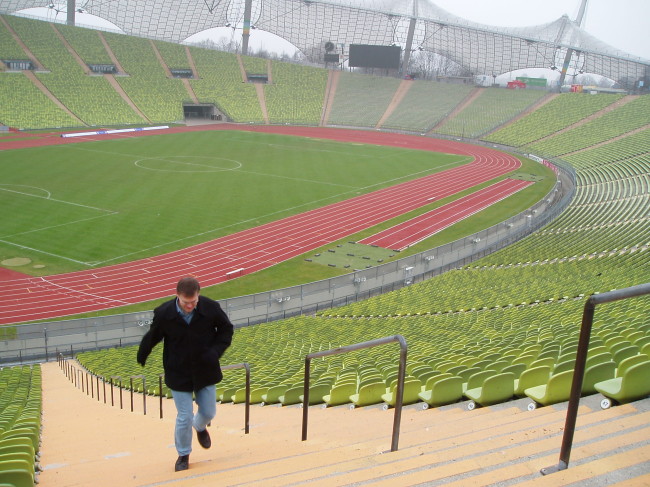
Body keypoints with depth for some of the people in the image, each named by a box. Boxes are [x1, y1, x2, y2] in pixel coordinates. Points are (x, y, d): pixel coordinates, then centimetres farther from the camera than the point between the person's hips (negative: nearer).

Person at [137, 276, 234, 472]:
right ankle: (183, 455, 27)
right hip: (179, 374, -2)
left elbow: (226, 329, -1)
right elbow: (152, 336, 1)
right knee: (184, 418, 1)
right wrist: (142, 356, 15)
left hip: (205, 371, 2)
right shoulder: (163, 313, -18)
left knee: (208, 412, 14)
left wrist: (216, 351, -15)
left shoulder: (210, 308, -17)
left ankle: (200, 427, 52)